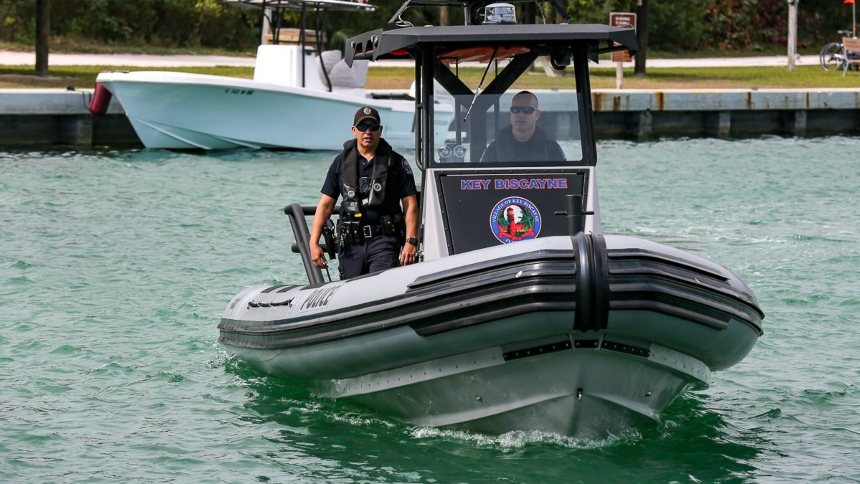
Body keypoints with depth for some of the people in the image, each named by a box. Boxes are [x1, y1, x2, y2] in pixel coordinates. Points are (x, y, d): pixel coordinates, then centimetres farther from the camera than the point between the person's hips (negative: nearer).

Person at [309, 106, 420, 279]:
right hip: (351, 243, 3)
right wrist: (313, 243, -1)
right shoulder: (341, 162, 10)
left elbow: (410, 204, 1)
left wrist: (411, 241, -10)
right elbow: (325, 205, 8)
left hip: (384, 240, -3)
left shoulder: (396, 162, 5)